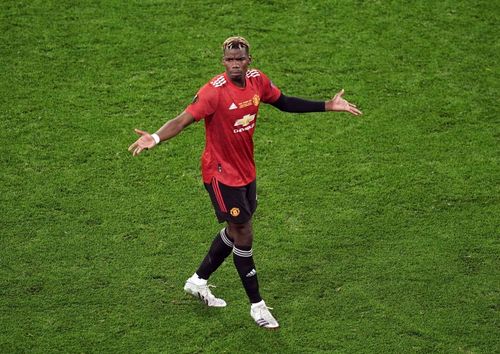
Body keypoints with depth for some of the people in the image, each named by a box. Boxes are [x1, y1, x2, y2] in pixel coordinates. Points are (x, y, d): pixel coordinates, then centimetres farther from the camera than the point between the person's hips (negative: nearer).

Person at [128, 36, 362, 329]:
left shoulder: (257, 80, -4)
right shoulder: (215, 91, -24)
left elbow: (284, 102, 12)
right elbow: (184, 120, -32)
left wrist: (328, 106, 11)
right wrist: (155, 138, -51)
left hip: (246, 170, 7)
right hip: (221, 173, -7)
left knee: (236, 230, 19)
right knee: (244, 235, -1)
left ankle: (199, 281, 39)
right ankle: (257, 305, 14)